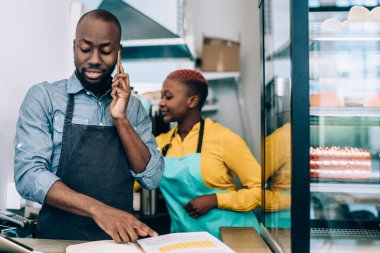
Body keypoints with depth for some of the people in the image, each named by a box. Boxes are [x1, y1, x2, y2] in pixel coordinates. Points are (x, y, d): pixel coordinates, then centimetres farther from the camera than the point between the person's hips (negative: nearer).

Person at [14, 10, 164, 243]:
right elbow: (28, 174, -11)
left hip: (120, 237, 3)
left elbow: (152, 178, 2)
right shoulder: (43, 97, -1)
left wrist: (121, 119, -8)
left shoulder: (134, 106, 9)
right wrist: (98, 209, -21)